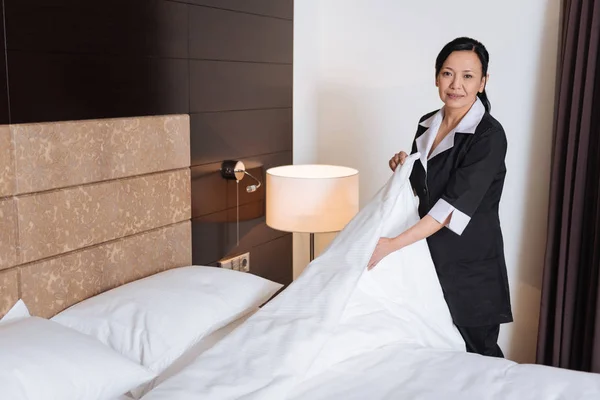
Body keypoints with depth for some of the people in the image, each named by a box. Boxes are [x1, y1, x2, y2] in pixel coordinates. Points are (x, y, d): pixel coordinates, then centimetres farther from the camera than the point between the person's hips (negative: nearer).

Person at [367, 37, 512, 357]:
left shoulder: (489, 136, -17)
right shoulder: (427, 124, 5)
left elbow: (455, 206, -24)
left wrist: (392, 244, -26)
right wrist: (403, 167, -4)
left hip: (471, 263, -6)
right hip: (430, 253, 6)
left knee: (476, 354, 7)